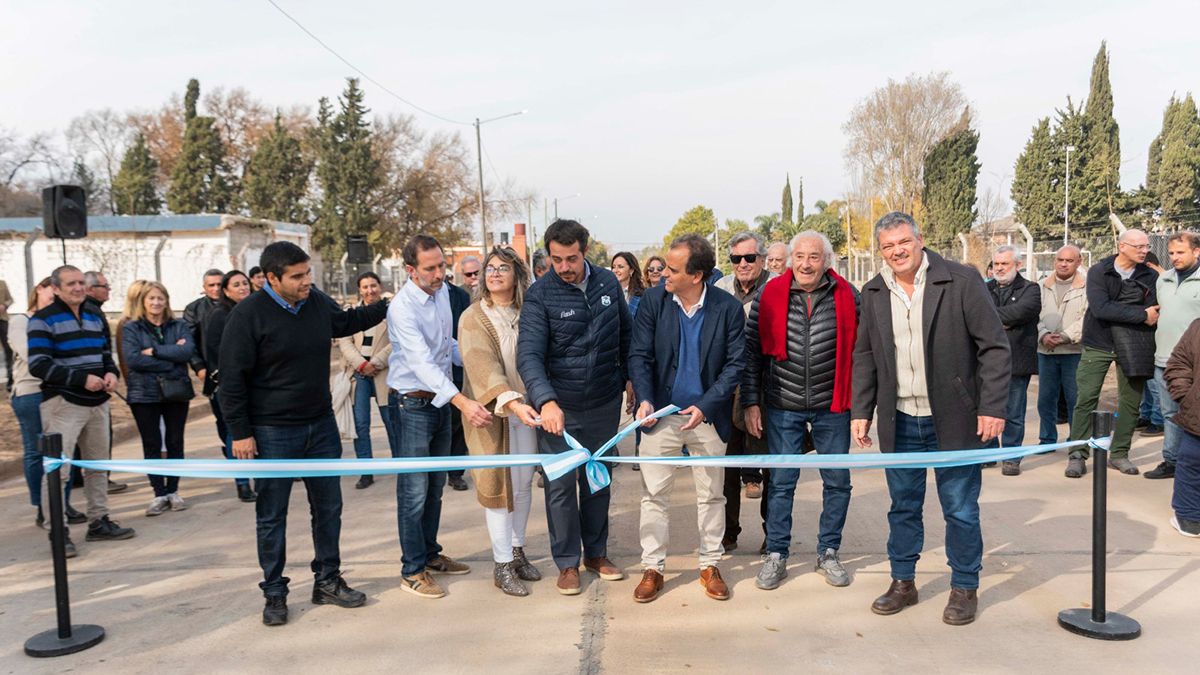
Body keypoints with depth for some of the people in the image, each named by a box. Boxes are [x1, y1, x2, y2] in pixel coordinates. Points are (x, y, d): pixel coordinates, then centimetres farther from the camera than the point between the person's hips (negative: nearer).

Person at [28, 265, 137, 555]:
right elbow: (38, 365, -14)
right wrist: (82, 379, -21)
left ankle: (98, 521, 23)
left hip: (97, 402, 7)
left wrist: (111, 373, -1)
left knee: (98, 464, 12)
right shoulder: (43, 320, -7)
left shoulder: (95, 317, 14)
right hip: (62, 403, -7)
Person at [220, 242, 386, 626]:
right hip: (273, 434, -5)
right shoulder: (249, 315, -16)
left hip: (321, 425, 6)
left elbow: (345, 322, 24)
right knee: (271, 516, 6)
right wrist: (240, 433, -12)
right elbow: (232, 377, -12)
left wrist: (387, 308, 19)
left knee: (328, 507, 12)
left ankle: (327, 581, 27)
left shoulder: (317, 302, 1)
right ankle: (274, 594, 21)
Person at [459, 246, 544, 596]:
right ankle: (503, 565, 11)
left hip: (525, 409, 5)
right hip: (490, 412, -4)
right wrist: (511, 403, -35)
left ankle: (517, 551, 29)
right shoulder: (474, 317, -9)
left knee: (523, 482, 12)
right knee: (497, 485, 0)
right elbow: (483, 366, -22)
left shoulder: (527, 313, 6)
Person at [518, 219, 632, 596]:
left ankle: (596, 553, 32)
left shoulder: (608, 283, -1)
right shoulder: (539, 296, -14)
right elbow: (529, 355, -24)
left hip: (605, 404, 4)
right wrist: (546, 401, -38)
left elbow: (626, 334, 13)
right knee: (561, 485, 3)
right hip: (559, 408, -3)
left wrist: (630, 377, 11)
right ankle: (567, 562, 20)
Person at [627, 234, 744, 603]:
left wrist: (705, 407, -17)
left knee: (711, 495, 12)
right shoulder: (653, 300, -6)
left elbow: (735, 364, -7)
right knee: (654, 494, 6)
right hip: (661, 413, 1)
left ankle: (710, 565, 28)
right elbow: (639, 355, -4)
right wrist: (644, 400, -19)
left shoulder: (728, 308, -9)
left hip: (707, 416, 0)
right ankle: (652, 568, 20)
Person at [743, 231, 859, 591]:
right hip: (782, 407, -1)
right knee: (781, 483, 6)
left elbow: (857, 350, 3)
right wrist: (751, 402, -4)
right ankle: (776, 555, 20)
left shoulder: (846, 296, -3)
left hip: (832, 406, 1)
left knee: (837, 482, 10)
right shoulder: (770, 295, -5)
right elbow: (752, 351, -1)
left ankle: (828, 552, 27)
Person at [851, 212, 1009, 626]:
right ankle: (903, 583, 28)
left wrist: (992, 407, -12)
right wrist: (860, 411, 6)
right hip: (899, 422, 4)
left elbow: (994, 347, -7)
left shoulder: (961, 281, -8)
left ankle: (964, 588, 24)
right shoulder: (874, 293, 6)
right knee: (903, 507, 13)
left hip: (953, 420, -3)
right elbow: (864, 356, 12)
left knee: (960, 510, 7)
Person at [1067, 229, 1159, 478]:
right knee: (1086, 398, -6)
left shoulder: (1150, 277, 7)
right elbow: (1100, 308, -18)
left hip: (1133, 346, 3)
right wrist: (1141, 315, -18)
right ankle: (1077, 455, 1)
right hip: (1098, 343, -3)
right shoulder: (1098, 272, -3)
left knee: (1130, 401, 5)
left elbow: (1154, 313, -2)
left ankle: (1119, 454, 18)